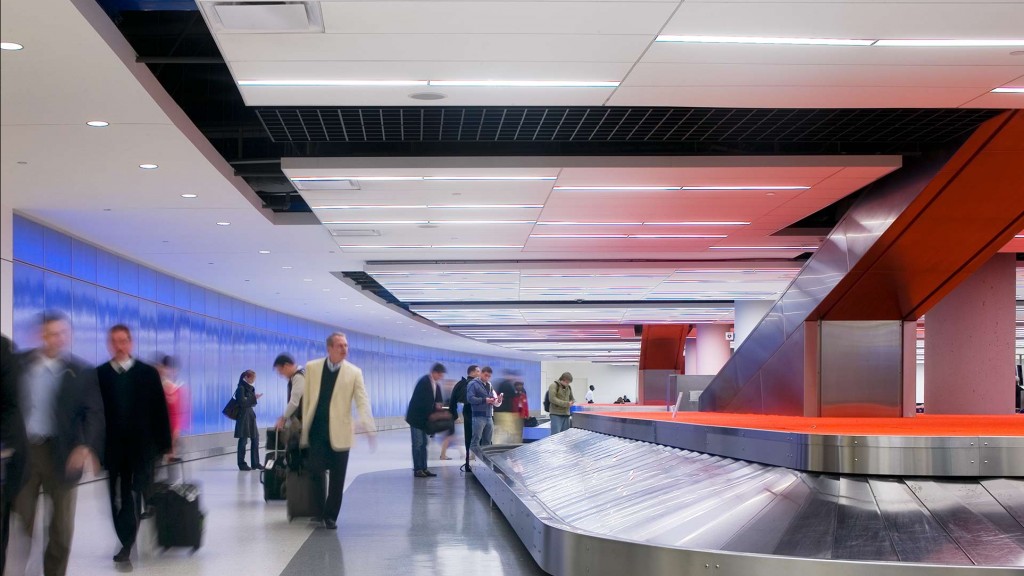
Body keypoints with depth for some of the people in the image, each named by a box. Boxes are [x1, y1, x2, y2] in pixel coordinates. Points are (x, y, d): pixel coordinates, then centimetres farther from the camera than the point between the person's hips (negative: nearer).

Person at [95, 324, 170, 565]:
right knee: (118, 498, 3)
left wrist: (163, 445, -1)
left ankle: (128, 545, -2)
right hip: (112, 446, 1)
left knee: (134, 495, -5)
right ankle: (128, 544, 11)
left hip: (141, 446, -1)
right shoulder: (99, 374, 6)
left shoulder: (148, 373, 5)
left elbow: (160, 410, 4)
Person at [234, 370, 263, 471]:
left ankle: (255, 463, 11)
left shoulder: (250, 388, 13)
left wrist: (255, 398, -2)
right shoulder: (241, 388, -11)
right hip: (243, 416, -8)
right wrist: (254, 398, -15)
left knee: (255, 439, 6)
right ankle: (242, 464, 5)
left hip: (251, 415, 8)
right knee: (243, 441, -2)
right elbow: (242, 403, -19)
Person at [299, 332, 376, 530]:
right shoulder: (312, 367, 4)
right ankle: (318, 507, 18)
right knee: (316, 469, -7)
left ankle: (330, 515, 17)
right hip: (317, 429, 0)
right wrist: (304, 424, 6)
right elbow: (307, 397, 8)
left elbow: (362, 401, -8)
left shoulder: (354, 372, -1)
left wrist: (369, 428, -22)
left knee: (337, 478, 3)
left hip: (339, 432, 0)